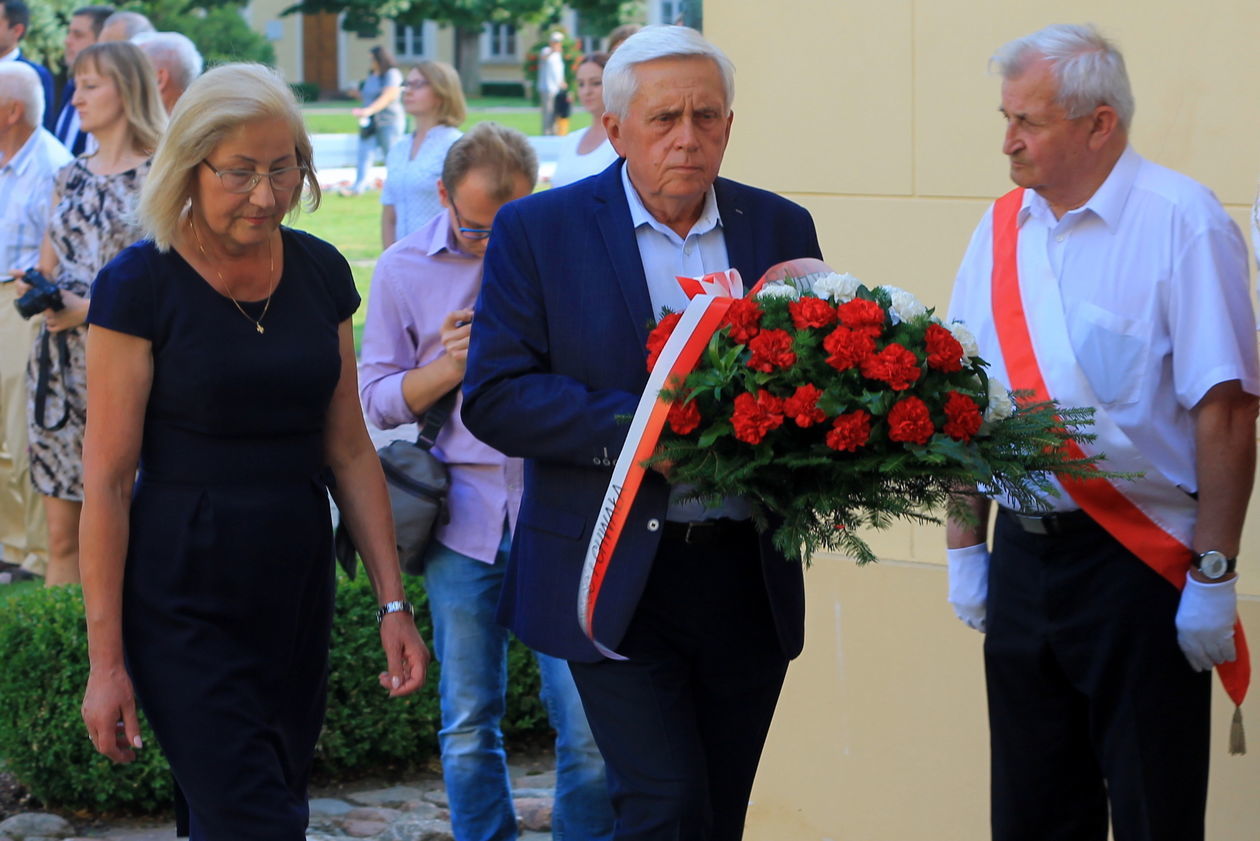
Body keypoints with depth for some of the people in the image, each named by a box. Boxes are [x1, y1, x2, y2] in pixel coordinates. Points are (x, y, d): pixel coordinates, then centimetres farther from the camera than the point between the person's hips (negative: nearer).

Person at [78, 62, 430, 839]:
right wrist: (106, 659, -12)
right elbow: (107, 481, -10)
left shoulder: (321, 273, 5)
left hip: (295, 594, 5)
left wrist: (394, 602, 5)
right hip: (183, 599, -5)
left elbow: (349, 452, 10)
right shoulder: (141, 285, -10)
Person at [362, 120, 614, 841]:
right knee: (468, 728, 9)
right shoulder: (406, 269, 5)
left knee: (589, 725, -5)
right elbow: (379, 399, 8)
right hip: (466, 518, 2)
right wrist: (450, 367, -10)